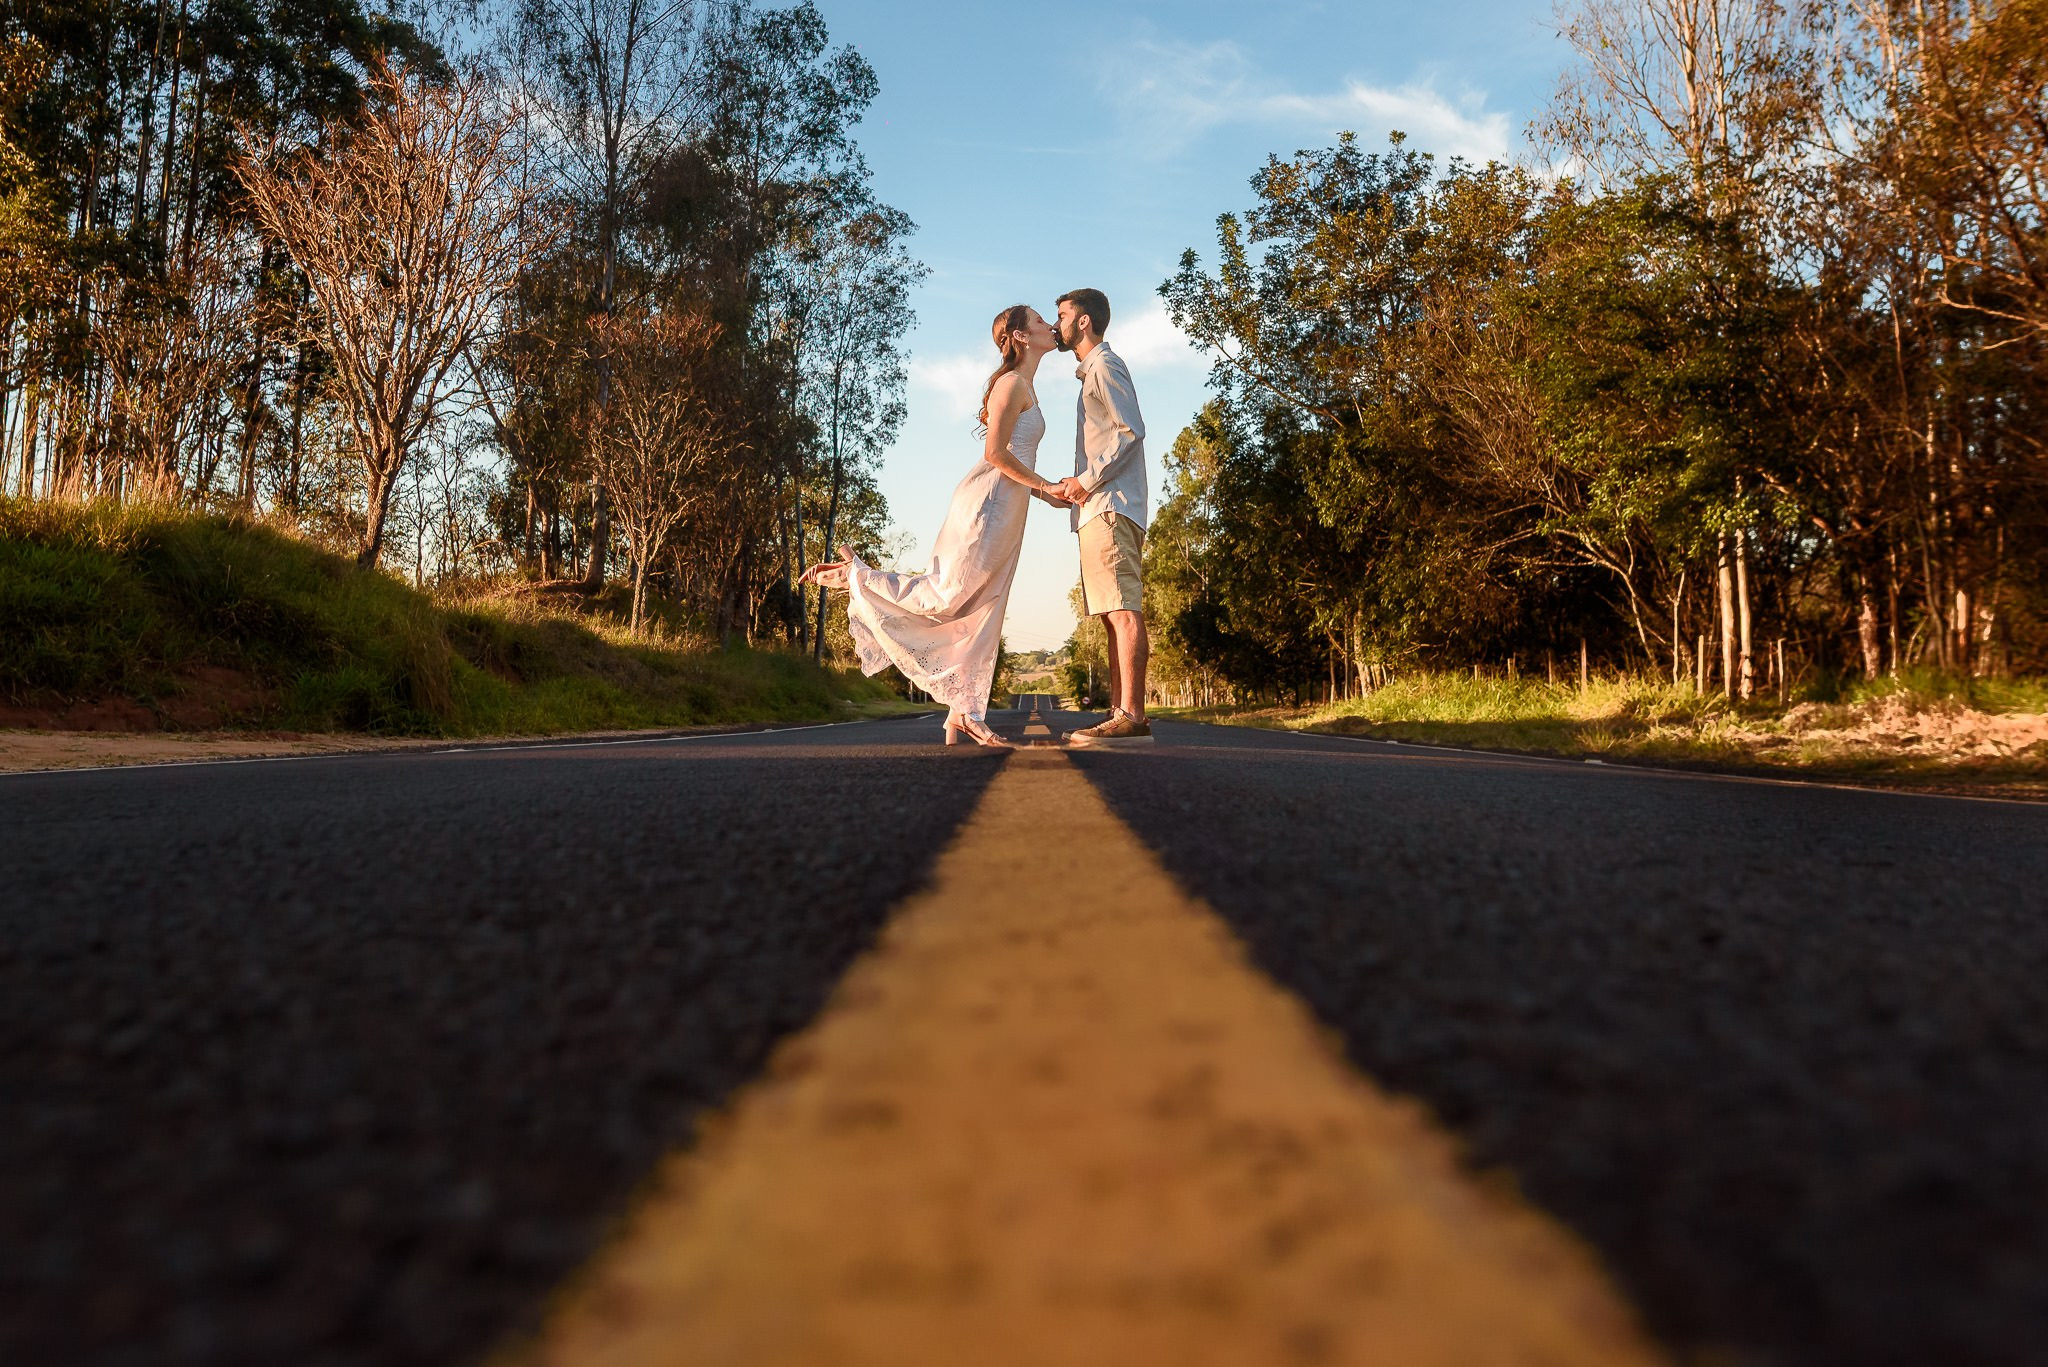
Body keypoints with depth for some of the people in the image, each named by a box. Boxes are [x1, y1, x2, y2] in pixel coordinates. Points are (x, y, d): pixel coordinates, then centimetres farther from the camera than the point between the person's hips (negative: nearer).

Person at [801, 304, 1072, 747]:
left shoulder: (1023, 387, 23)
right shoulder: (1013, 383, -7)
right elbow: (995, 453, -17)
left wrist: (1040, 492, 13)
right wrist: (1044, 486, -11)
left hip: (1006, 510, 10)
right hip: (988, 499, -10)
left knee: (982, 614, 4)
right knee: (947, 597, -12)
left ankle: (964, 716, 3)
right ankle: (853, 574, 2)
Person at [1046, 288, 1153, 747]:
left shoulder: (1105, 365, -3)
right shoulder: (1094, 372, 27)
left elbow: (1131, 431, -14)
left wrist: (1088, 481, -13)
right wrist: (1078, 485, 13)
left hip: (1110, 507, -10)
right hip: (1100, 507, 10)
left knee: (1123, 610, -15)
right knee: (1114, 613, 6)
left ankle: (1131, 716, -20)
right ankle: (1119, 713, 6)